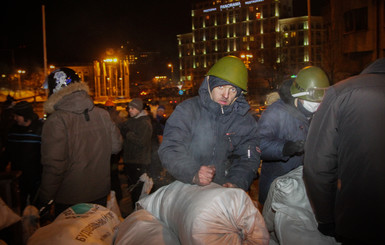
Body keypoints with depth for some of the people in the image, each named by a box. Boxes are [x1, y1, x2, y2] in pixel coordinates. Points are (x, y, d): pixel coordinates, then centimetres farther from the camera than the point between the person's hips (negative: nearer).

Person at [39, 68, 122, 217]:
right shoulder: (102, 114, -5)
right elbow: (116, 147, 2)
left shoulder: (56, 121, -19)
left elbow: (53, 165, -20)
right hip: (101, 193, 4)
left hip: (69, 201, -4)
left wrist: (45, 200, -8)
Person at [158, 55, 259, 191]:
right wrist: (193, 174, -29)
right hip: (186, 188, -2)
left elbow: (248, 159, 2)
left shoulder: (245, 120, 4)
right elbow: (169, 151, -11)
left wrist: (236, 183, -20)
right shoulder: (186, 110, -4)